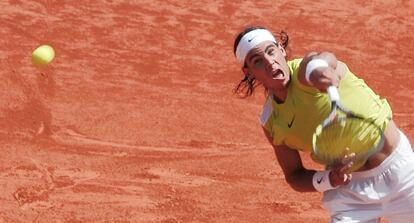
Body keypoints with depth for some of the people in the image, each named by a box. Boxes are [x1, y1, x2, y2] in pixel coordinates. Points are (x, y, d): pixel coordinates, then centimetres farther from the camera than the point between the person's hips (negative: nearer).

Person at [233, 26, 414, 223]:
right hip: (350, 187, 2)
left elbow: (323, 60, -45)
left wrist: (317, 66, -69)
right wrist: (329, 180, -19)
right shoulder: (270, 123, -7)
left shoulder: (304, 71, -20)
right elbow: (294, 177, 2)